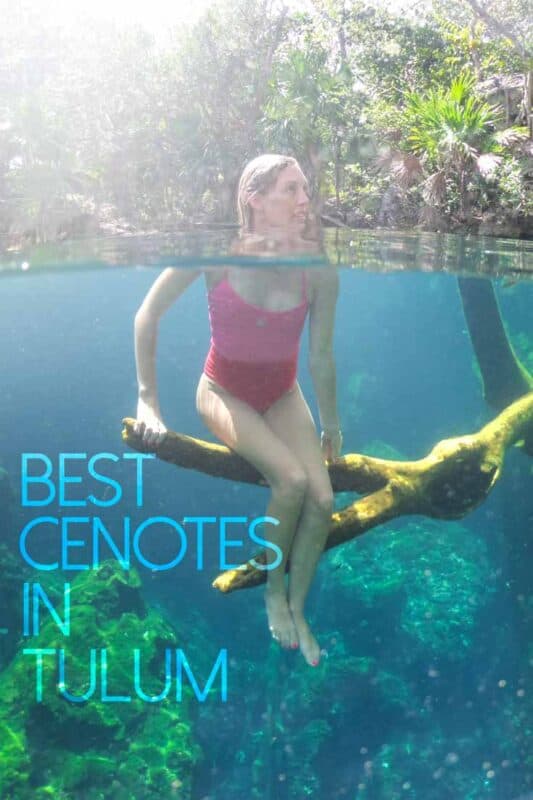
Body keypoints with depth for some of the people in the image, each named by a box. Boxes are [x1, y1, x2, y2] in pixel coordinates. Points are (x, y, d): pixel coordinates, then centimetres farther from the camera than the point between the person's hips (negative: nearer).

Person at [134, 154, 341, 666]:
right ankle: (273, 591, 0)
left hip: (282, 393, 3)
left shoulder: (318, 271, -14)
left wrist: (331, 424, 5)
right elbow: (148, 315, -11)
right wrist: (148, 400, -13)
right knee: (291, 479, -26)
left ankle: (297, 609, 8)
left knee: (322, 499, -14)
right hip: (224, 391, -3)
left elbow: (320, 356, -3)